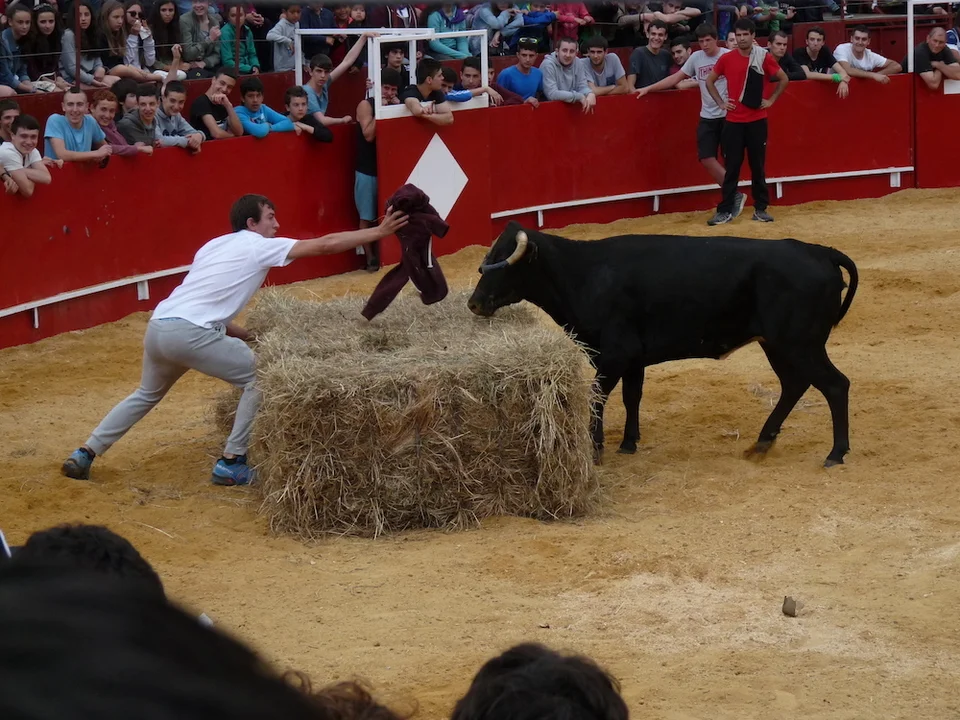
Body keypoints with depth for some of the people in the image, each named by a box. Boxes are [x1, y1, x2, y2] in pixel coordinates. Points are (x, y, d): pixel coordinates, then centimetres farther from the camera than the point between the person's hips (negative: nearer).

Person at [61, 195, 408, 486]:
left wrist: (246, 335, 26)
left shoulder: (214, 246, 26)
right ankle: (232, 463, 6)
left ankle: (84, 454, 24)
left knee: (147, 395, 30)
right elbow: (325, 245, 2)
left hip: (157, 327, 8)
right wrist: (378, 232, 7)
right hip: (190, 333, -8)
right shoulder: (260, 247, 5)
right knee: (258, 378, 7)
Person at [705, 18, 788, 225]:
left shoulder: (764, 57, -4)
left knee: (758, 166, 6)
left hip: (757, 120, 0)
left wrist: (771, 100, 2)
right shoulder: (727, 59, -1)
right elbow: (710, 81, 12)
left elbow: (783, 79, 8)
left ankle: (760, 209, 13)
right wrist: (720, 102, 3)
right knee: (732, 167, 1)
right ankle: (725, 210, 3)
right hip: (734, 121, 0)